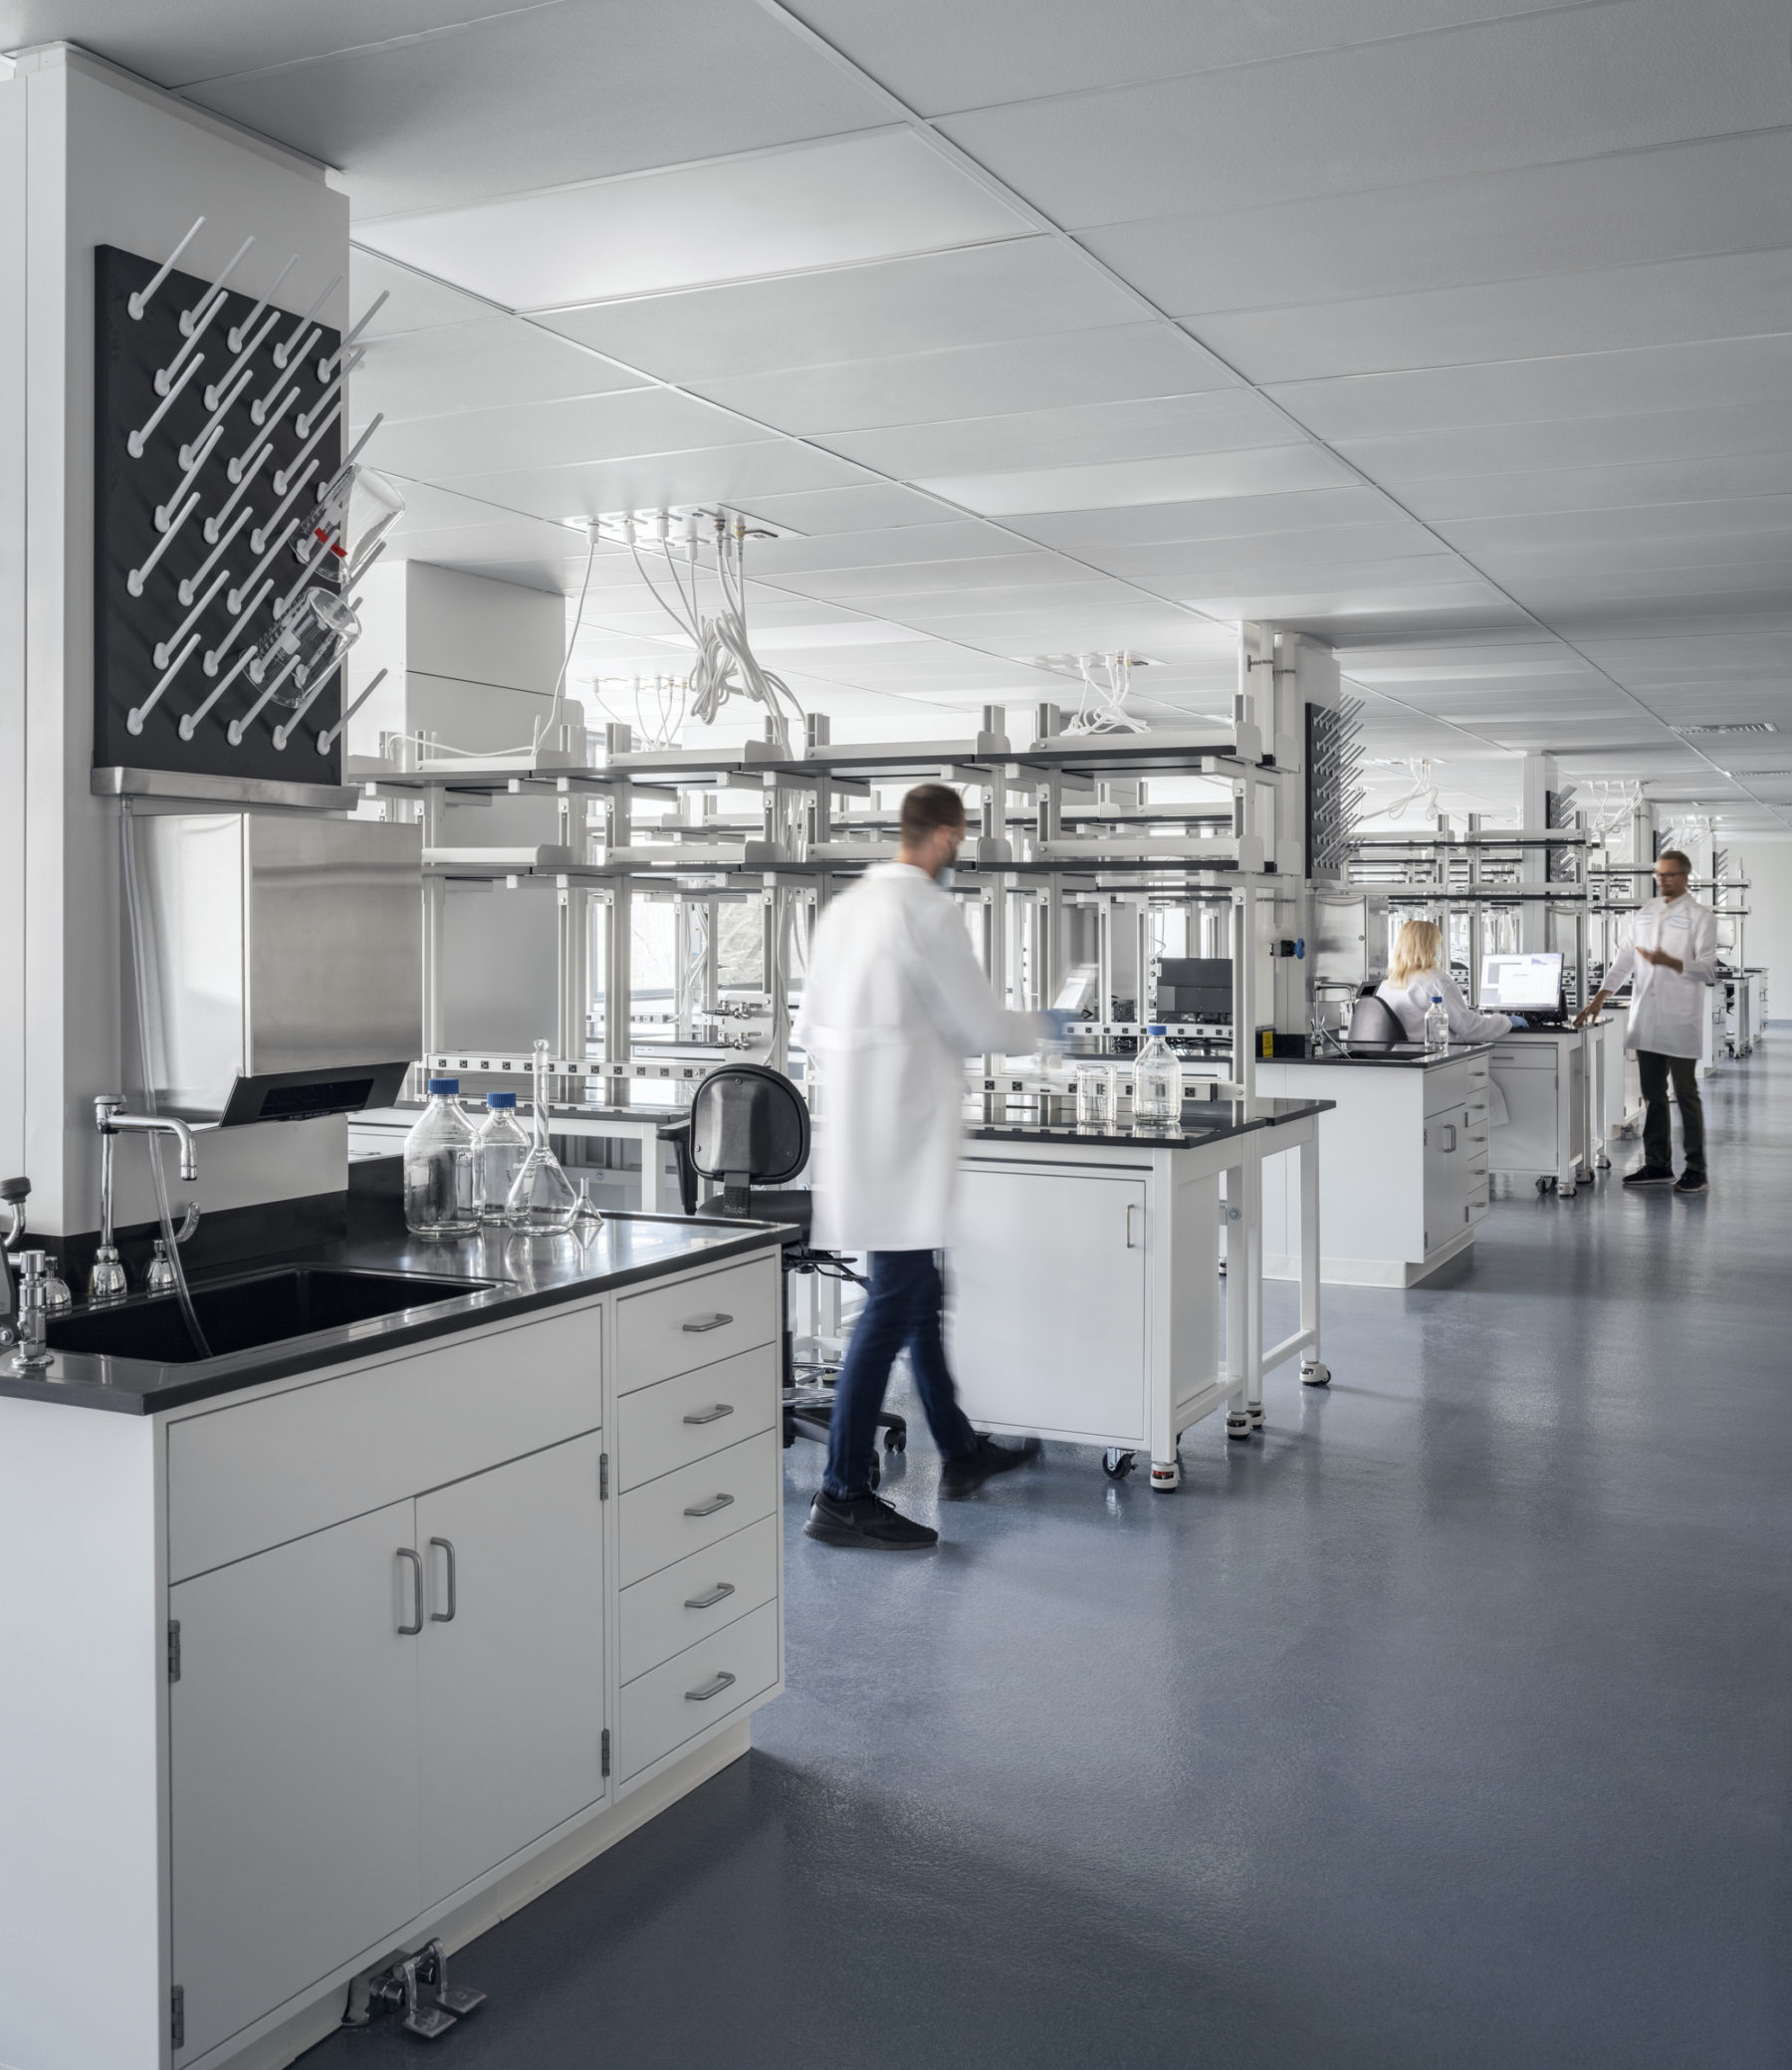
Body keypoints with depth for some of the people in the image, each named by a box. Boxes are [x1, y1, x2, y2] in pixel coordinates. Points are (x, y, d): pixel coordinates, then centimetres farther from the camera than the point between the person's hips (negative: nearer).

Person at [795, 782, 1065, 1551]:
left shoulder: (846, 905, 11)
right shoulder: (928, 912, -13)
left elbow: (812, 1026, 15)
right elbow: (979, 1025, -9)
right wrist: (1041, 1026, 10)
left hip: (852, 1124, 9)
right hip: (901, 1134, -9)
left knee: (920, 1294, 19)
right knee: (892, 1307, -6)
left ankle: (959, 1451, 32)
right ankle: (842, 1497, -3)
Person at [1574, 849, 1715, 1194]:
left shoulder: (1700, 916, -2)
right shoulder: (1646, 913, 15)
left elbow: (1708, 968, -9)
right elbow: (1626, 958, 15)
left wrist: (1669, 962, -25)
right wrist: (1599, 998, 6)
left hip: (1679, 1020, -6)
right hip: (1646, 1019, 6)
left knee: (1686, 1094, -3)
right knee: (1653, 1094, 10)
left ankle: (1696, 1171, 2)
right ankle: (1657, 1165, 18)